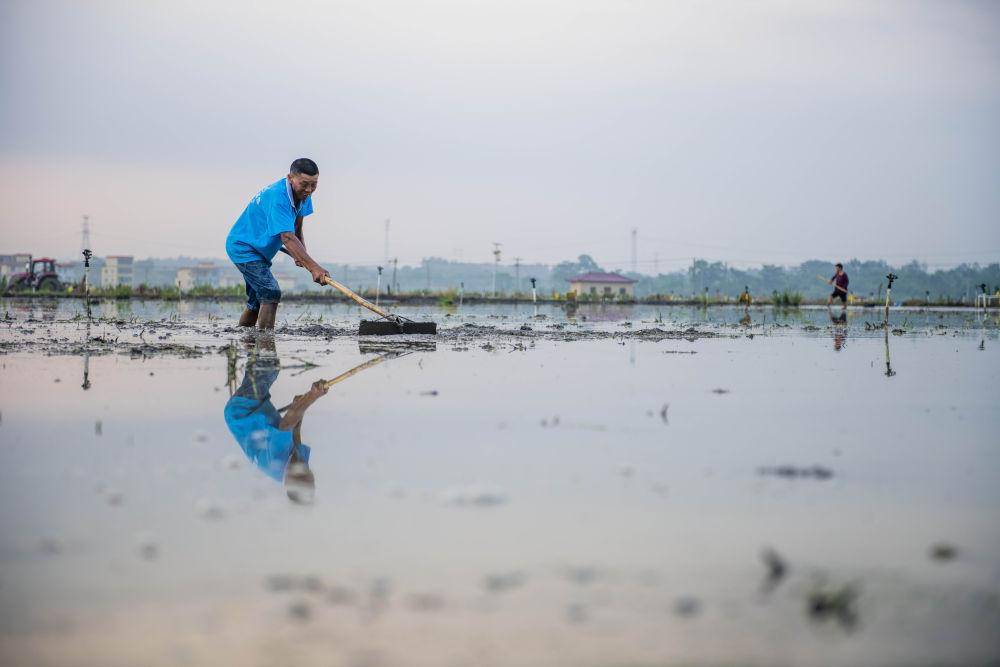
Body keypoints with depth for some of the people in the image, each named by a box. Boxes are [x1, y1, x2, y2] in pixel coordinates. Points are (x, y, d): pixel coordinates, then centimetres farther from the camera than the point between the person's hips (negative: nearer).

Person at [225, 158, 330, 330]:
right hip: (243, 247, -10)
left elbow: (297, 230, 8)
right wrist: (313, 267, -49)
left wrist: (301, 255, -10)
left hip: (259, 251, 10)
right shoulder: (277, 197, -33)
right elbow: (287, 238, -42)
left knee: (257, 301, 16)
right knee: (271, 294, -22)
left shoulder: (303, 194, -4)